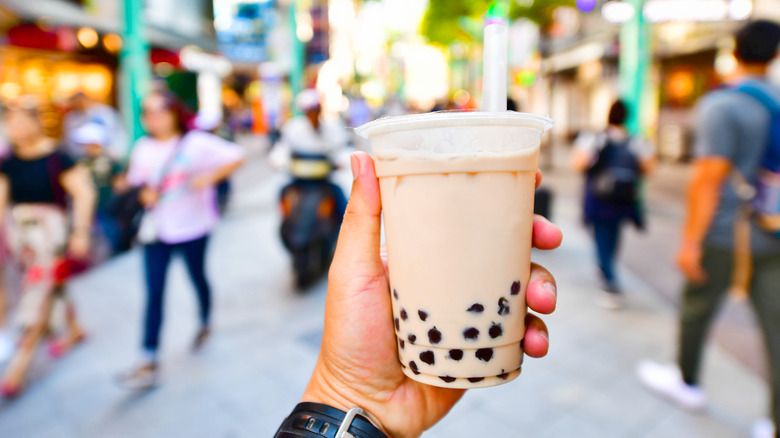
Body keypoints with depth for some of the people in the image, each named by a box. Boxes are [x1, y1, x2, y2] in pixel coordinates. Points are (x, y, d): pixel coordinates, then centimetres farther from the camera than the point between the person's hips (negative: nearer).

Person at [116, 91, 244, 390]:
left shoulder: (195, 143, -8)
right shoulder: (143, 148, 7)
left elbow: (235, 157, -11)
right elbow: (136, 182, 16)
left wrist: (208, 178, -22)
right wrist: (144, 194, -7)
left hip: (191, 226, -3)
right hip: (156, 229, 3)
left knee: (198, 278, 15)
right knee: (154, 292, 0)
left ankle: (205, 324, 45)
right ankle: (149, 363, 4)